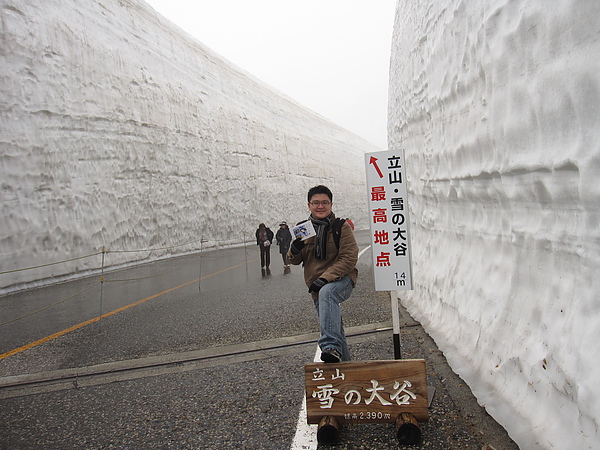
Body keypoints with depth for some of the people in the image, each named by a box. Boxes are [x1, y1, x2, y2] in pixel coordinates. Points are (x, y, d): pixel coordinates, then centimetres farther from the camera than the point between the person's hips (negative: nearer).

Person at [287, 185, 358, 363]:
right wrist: (295, 249, -15)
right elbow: (294, 261, 10)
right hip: (317, 288, 5)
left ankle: (331, 347, -44)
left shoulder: (342, 227, -7)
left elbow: (349, 259, -15)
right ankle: (343, 363, 37)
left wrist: (325, 278, -24)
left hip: (341, 280, -5)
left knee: (326, 293, -38)